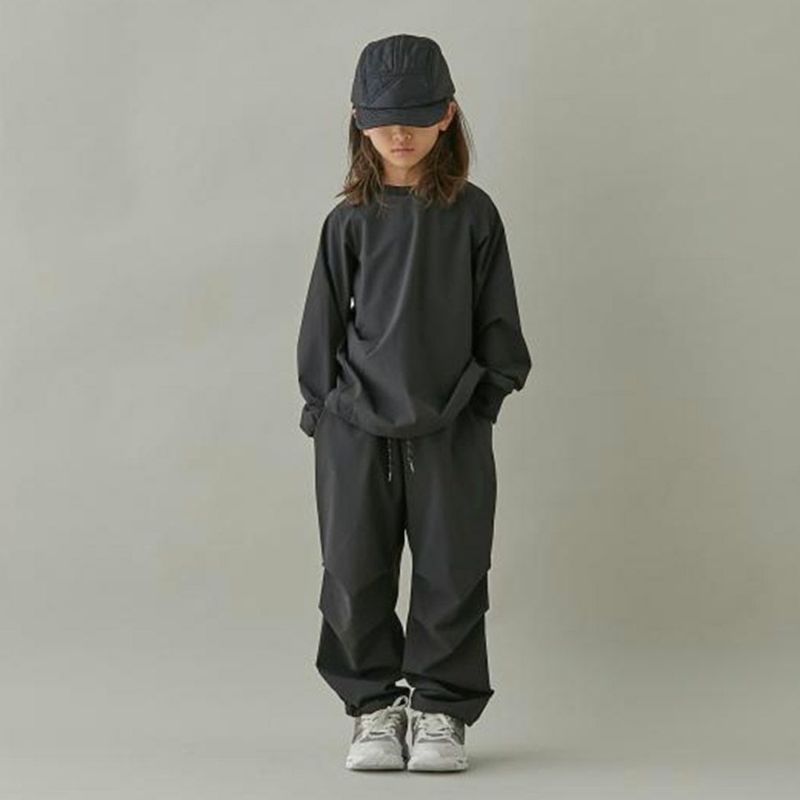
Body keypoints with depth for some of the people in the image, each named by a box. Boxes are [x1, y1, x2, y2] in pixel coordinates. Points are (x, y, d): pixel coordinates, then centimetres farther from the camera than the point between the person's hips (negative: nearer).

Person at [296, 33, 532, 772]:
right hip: (357, 428, 1)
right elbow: (323, 322, 6)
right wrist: (323, 406, 3)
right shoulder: (351, 221, 2)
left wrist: (487, 398, 1)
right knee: (356, 576, 4)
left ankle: (441, 710, 16)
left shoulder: (473, 215, 2)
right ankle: (374, 707, 18)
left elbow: (497, 319, 6)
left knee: (451, 574, 4)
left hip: (451, 427, 0)